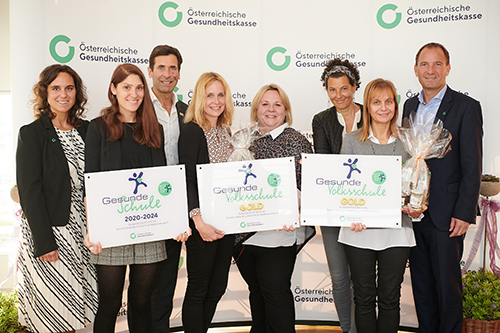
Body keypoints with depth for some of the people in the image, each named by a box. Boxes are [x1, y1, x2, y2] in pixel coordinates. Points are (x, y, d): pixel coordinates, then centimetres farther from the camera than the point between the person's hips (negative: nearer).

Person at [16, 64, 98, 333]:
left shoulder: (86, 130, 8)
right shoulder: (31, 134, -6)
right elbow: (29, 191, -11)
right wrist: (44, 242, -16)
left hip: (81, 229, 5)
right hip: (48, 230, -4)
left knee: (76, 301, 11)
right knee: (53, 307, 2)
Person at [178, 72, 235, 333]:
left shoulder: (225, 131, 12)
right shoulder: (192, 131, -10)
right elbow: (187, 179, -17)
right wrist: (197, 218, -27)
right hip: (203, 222, -7)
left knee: (218, 286, 15)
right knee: (198, 288, 4)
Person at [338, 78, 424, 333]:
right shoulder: (352, 141, 2)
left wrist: (415, 207, -10)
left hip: (396, 230, 1)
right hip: (359, 230, -1)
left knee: (390, 298, 10)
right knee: (364, 298, 9)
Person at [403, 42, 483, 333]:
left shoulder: (466, 107, -6)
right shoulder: (410, 106, 11)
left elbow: (472, 167, -9)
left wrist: (464, 214, -13)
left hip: (446, 215, -5)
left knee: (447, 286, 5)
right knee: (421, 285, 15)